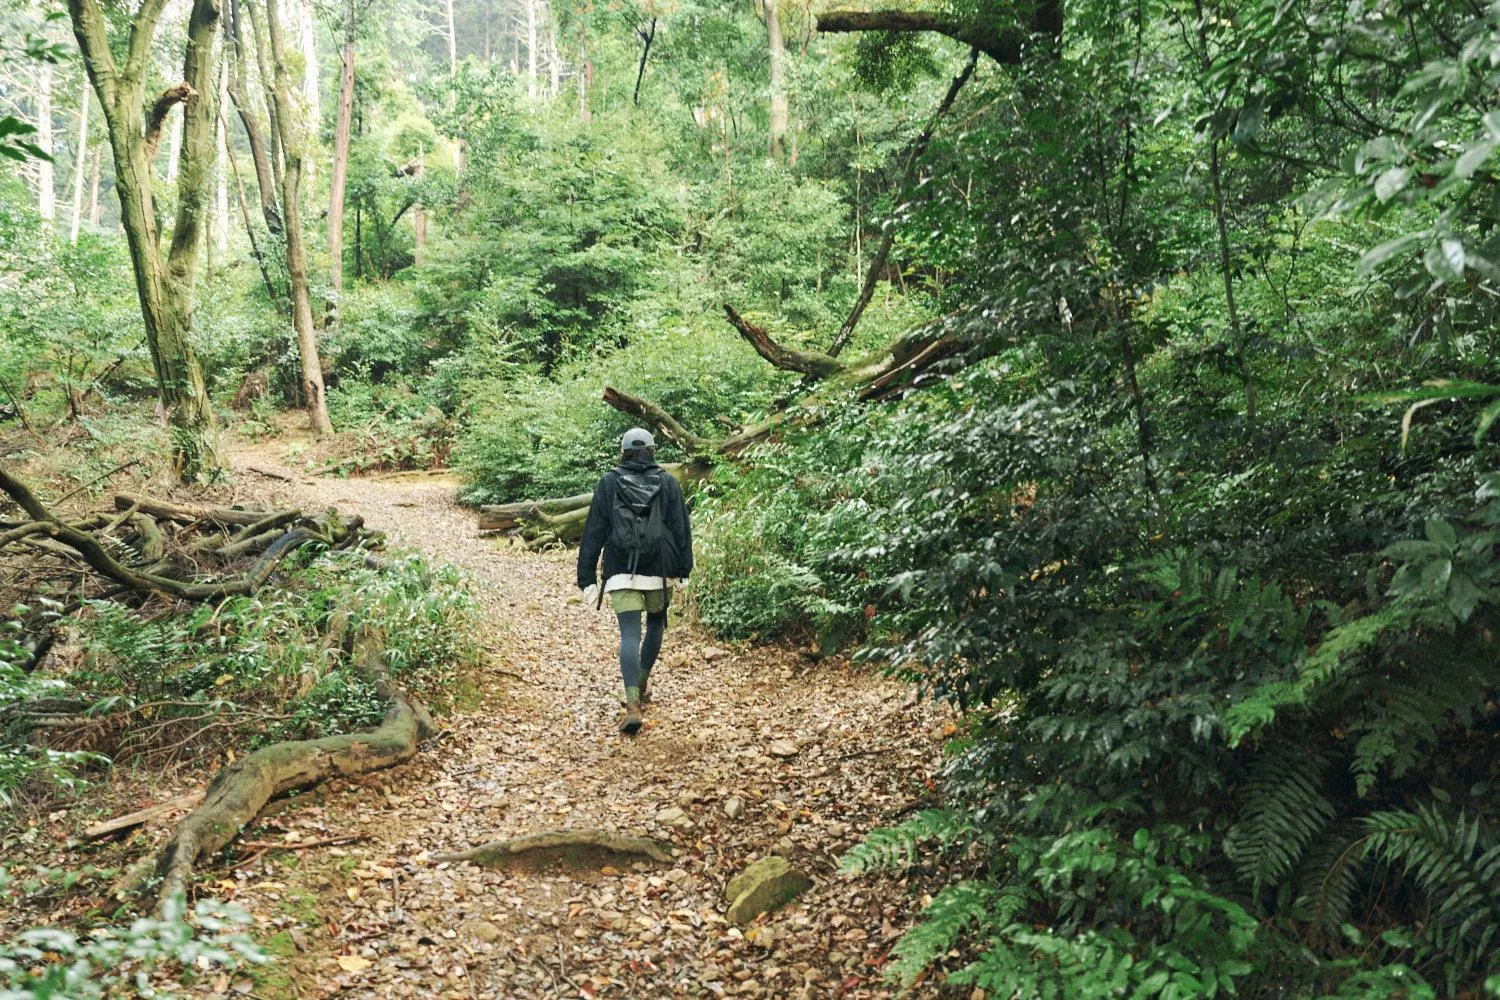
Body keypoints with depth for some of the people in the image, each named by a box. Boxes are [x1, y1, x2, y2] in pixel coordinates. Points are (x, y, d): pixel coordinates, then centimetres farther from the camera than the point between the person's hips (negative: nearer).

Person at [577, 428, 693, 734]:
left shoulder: (608, 483, 4)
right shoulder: (668, 482, 5)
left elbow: (593, 532, 1)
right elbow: (681, 528, 4)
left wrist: (587, 577, 4)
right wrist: (683, 569, 11)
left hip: (621, 571, -1)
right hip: (659, 570, 1)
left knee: (630, 635, -5)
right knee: (656, 622, 25)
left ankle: (633, 704, -18)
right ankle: (642, 684, 33)